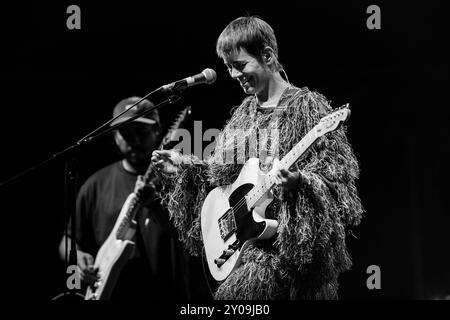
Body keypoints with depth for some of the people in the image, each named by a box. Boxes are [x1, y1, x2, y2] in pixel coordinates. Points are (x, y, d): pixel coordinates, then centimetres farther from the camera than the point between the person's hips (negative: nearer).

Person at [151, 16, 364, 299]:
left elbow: (336, 175, -12)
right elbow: (224, 171, 22)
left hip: (293, 237, -7)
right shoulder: (245, 112, 15)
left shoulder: (307, 106, -7)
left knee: (239, 291, -27)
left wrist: (298, 181, -30)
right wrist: (182, 166, 9)